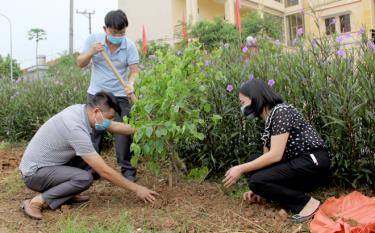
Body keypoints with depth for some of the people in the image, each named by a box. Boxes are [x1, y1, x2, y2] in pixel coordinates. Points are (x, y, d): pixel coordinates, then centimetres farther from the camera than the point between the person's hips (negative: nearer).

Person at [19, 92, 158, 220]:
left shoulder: (81, 109, -6)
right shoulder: (76, 129, -32)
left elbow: (115, 127, 9)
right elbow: (104, 172, -29)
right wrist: (136, 189, -22)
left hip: (49, 164, 9)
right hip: (35, 172, -9)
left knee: (93, 160, 0)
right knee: (85, 178, -28)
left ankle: (65, 193, 8)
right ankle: (38, 201, -12)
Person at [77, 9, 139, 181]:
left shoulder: (129, 46, -11)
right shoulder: (93, 40, -6)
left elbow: (134, 70, -12)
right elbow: (80, 64, -1)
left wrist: (131, 84, -34)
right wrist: (91, 52, -20)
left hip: (120, 96, -2)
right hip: (96, 94, 2)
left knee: (123, 133, -4)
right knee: (93, 132, 7)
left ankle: (127, 170, 7)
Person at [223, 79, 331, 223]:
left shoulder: (280, 111, -15)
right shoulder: (267, 121, 13)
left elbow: (275, 155, -22)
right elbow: (267, 158, 12)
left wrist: (241, 169, -17)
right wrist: (257, 191, 4)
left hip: (314, 163, -9)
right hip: (297, 163, 9)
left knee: (257, 181, -20)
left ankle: (307, 203, -8)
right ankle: (294, 196, -3)